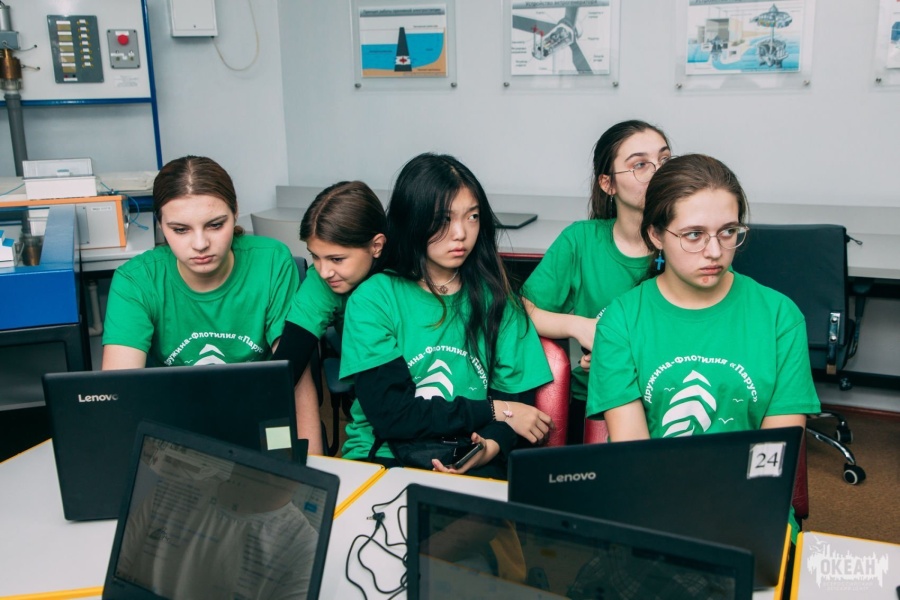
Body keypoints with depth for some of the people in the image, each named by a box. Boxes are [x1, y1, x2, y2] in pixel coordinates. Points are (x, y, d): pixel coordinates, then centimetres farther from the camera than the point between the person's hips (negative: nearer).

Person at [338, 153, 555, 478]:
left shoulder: (496, 299, 6)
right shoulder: (373, 299, -5)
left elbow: (516, 396, 1)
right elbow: (389, 415, -11)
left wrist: (490, 446, -21)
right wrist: (493, 412, -9)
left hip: (472, 466, 2)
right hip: (383, 456, -1)